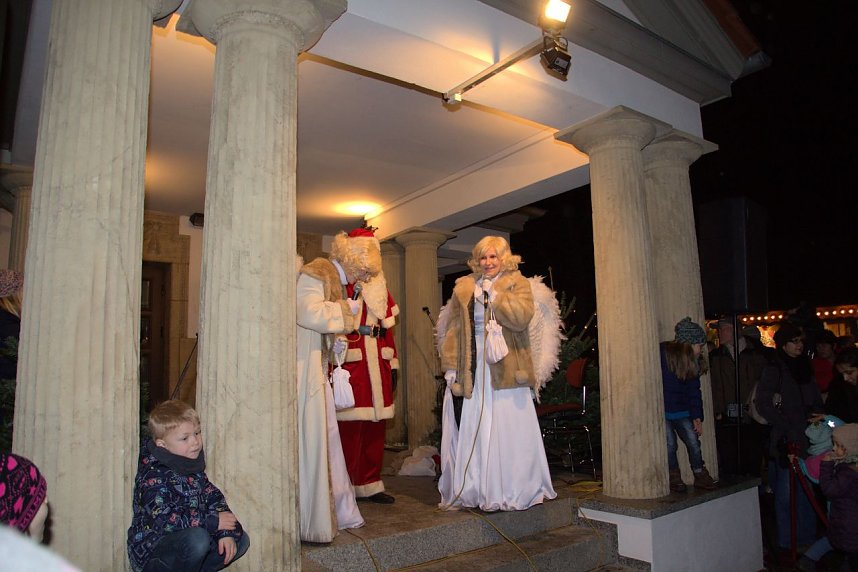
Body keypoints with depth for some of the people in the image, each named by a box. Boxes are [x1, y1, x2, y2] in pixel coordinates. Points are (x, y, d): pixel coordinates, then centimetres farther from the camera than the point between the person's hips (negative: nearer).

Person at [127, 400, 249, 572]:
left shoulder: (192, 466, 5)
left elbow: (213, 496, 3)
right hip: (151, 554, -8)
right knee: (197, 538, -34)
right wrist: (213, 521, -26)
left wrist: (226, 533, -13)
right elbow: (164, 519, -30)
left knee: (241, 539, 0)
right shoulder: (153, 476, -20)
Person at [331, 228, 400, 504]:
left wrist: (393, 364, 15)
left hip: (377, 367, 7)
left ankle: (370, 484, 24)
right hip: (349, 367, -6)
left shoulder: (379, 287, 16)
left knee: (375, 429, 11)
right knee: (349, 429, -2)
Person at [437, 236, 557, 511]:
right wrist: (450, 366, 5)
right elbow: (453, 329, 11)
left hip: (506, 369, -3)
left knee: (509, 433, -1)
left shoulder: (517, 283, 5)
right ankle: (475, 490, 15)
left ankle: (513, 492, 11)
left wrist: (494, 294, -12)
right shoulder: (463, 287, 14)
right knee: (474, 433, 4)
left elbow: (522, 317, -12)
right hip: (473, 371, 3)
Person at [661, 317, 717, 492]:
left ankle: (700, 476, 18)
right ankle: (674, 478, 14)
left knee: (693, 442, 1)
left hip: (681, 411, 6)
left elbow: (694, 391, 9)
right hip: (662, 411, -6)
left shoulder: (693, 361, 4)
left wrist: (697, 417, 6)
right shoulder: (662, 354, -18)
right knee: (670, 444, -5)